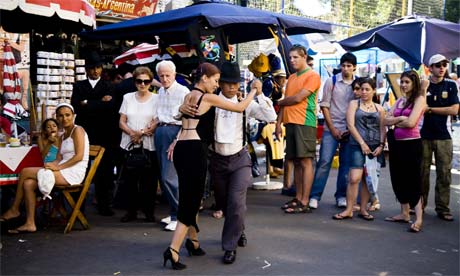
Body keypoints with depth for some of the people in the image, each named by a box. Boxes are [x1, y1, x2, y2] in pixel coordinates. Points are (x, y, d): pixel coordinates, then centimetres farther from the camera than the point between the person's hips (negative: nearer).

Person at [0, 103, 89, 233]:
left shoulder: (78, 130, -3)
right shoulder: (64, 135, 23)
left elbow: (79, 156, -15)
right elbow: (59, 159, 13)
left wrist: (58, 167, -19)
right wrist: (51, 165, -9)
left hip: (73, 173, -8)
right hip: (63, 172, 8)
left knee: (25, 172, -13)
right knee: (28, 183, -11)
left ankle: (14, 210, 3)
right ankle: (30, 224, -10)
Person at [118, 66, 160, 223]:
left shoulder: (156, 99, 2)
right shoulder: (128, 98, 11)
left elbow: (156, 123, -4)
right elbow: (122, 122, 6)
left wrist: (141, 133, -15)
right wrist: (132, 133, -11)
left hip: (149, 145, -2)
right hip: (129, 144, 3)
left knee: (148, 180, 0)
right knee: (130, 179, 5)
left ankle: (149, 211, 11)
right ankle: (131, 211, 14)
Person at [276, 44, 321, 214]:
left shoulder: (313, 76, -4)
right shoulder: (291, 78, 20)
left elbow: (298, 98, -12)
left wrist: (280, 102, 4)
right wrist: (279, 123, 9)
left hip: (305, 123, -7)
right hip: (290, 123, 7)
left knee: (305, 161, -7)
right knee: (296, 162, 9)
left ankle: (304, 203, -8)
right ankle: (298, 198, 14)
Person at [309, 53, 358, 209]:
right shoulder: (331, 81, 1)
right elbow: (324, 105, 0)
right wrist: (332, 129, -6)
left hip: (350, 130, 2)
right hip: (332, 128, -2)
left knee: (346, 164, 7)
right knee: (324, 161, -6)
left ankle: (341, 196, 18)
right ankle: (315, 196, -2)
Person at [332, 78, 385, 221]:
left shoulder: (379, 108, 14)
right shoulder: (354, 104, 7)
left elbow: (383, 130, 11)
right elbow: (351, 125, -3)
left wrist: (381, 146, -5)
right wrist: (362, 143, -10)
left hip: (375, 148, 3)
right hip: (358, 146, -3)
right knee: (355, 178, -12)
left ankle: (363, 209, 14)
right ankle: (349, 210, -5)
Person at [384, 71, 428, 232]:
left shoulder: (419, 99, -5)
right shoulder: (399, 101, 14)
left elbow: (411, 122, -17)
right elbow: (386, 120, 5)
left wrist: (395, 122, -2)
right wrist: (400, 118, -11)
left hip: (411, 144, -7)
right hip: (396, 143, 7)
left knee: (413, 180, -8)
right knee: (399, 179, 12)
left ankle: (419, 219, -8)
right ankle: (404, 213, 23)